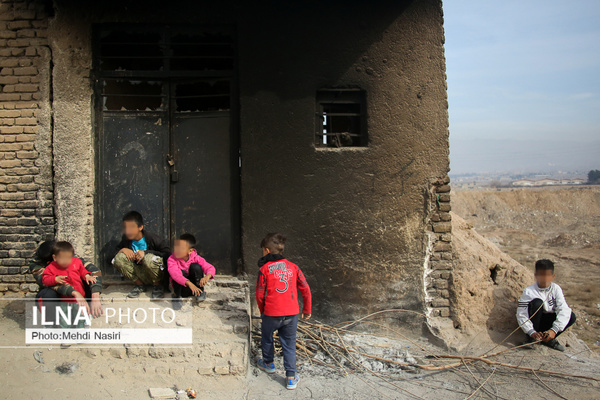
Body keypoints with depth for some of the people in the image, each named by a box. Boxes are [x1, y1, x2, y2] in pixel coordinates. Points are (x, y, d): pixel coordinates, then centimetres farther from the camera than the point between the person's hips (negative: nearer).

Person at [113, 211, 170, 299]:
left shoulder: (152, 238, -18)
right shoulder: (126, 239, -5)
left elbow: (167, 253, -21)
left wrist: (146, 252, -27)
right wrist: (122, 250, -16)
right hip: (139, 274, 4)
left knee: (149, 258, -36)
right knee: (119, 258, -17)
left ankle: (158, 285, -6)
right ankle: (139, 285, 2)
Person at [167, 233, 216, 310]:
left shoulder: (195, 258, -13)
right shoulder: (171, 260, -20)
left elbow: (210, 268, -16)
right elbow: (175, 274, -37)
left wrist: (207, 276, -41)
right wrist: (189, 284, -51)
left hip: (194, 286, 1)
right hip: (181, 287, -1)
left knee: (195, 266, -23)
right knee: (179, 272, -31)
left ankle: (200, 291, -4)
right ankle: (177, 296, -7)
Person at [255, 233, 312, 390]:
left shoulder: (264, 269, -5)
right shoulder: (293, 267, 4)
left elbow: (260, 295, -2)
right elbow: (305, 289, 4)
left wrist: (262, 311, 16)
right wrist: (307, 310, 17)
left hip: (272, 314, -2)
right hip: (292, 313, 3)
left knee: (266, 337, 24)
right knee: (289, 344, 13)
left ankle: (268, 364, 43)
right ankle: (291, 378, 13)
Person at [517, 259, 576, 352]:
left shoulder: (556, 289, -10)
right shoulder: (528, 291, -19)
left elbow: (564, 310, -22)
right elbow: (521, 315, -22)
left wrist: (554, 330, -36)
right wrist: (531, 332, -36)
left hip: (548, 321, 3)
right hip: (534, 322, -3)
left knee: (571, 317, -22)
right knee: (537, 302, -32)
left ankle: (548, 339, -5)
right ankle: (531, 338, -19)